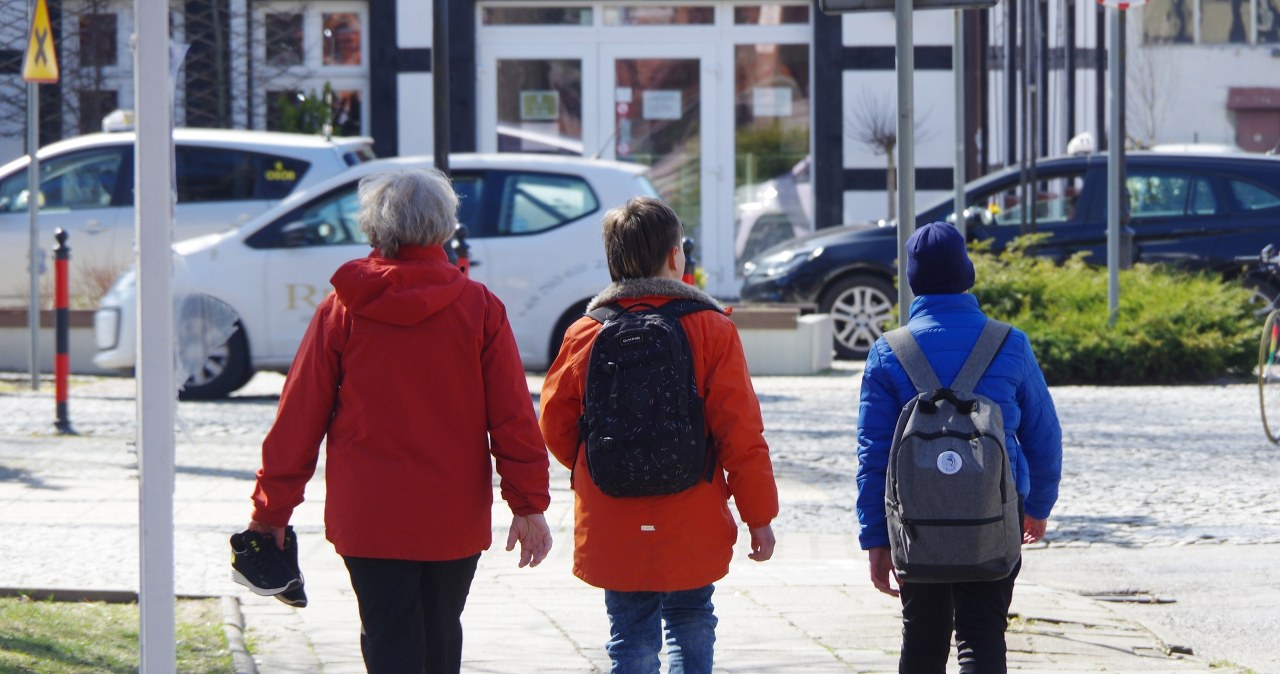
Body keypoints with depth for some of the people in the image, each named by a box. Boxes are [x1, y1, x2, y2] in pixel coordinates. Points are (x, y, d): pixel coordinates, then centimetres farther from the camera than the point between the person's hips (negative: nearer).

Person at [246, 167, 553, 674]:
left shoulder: (343, 309, -3)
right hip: (456, 518, 2)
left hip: (370, 518, -1)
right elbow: (513, 416, -4)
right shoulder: (479, 307, -3)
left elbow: (298, 417, 0)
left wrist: (271, 509, 7)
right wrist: (529, 503, 2)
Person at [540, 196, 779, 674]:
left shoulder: (584, 335, -3)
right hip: (692, 528, -1)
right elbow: (741, 433, -8)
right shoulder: (711, 330, -8)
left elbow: (555, 426, 3)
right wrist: (759, 516, 1)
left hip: (613, 535, 1)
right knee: (690, 625, 17)